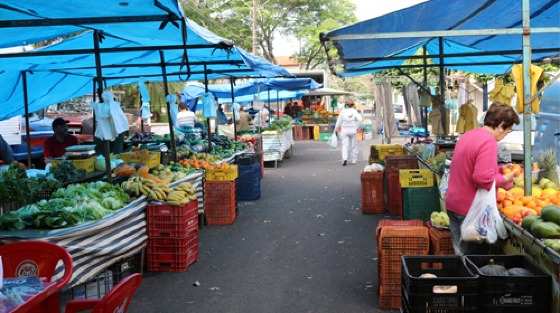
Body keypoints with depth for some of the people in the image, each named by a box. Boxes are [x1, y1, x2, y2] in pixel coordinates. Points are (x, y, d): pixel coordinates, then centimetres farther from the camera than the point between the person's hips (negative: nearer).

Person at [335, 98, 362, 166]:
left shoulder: (343, 111, -2)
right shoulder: (354, 111, -4)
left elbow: (339, 121, 3)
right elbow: (359, 119, -17)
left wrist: (336, 128, 15)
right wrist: (357, 127, -5)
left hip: (345, 130, 0)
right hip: (353, 130, 0)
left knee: (345, 145, -1)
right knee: (354, 145, 12)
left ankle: (345, 159, -20)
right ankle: (353, 160, 17)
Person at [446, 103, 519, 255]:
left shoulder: (468, 135, 8)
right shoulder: (488, 142, -20)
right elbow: (483, 178, -28)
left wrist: (498, 170, 16)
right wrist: (504, 179, -11)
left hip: (453, 204, 8)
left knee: (460, 252, 15)